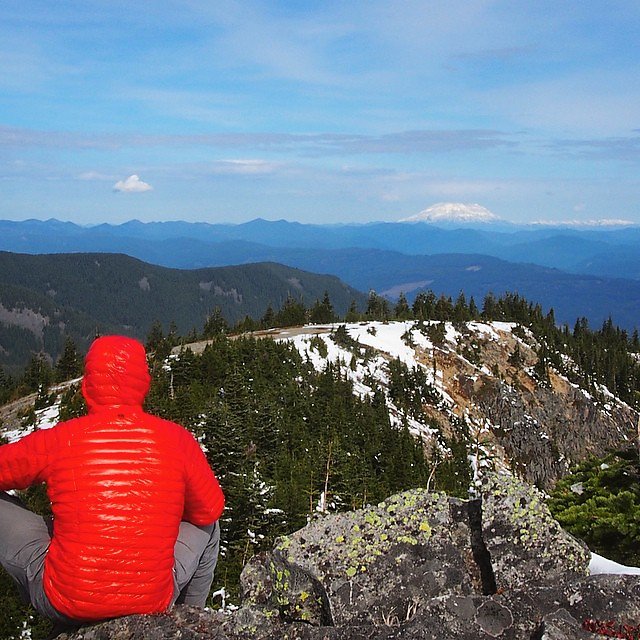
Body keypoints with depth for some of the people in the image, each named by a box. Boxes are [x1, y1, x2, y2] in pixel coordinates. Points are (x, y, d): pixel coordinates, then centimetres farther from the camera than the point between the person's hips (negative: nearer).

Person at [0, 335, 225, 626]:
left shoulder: (55, 441, -11)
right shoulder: (177, 440, -8)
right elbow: (210, 510, 5)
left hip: (63, 608, -1)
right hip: (153, 603, 1)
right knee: (208, 527, 28)